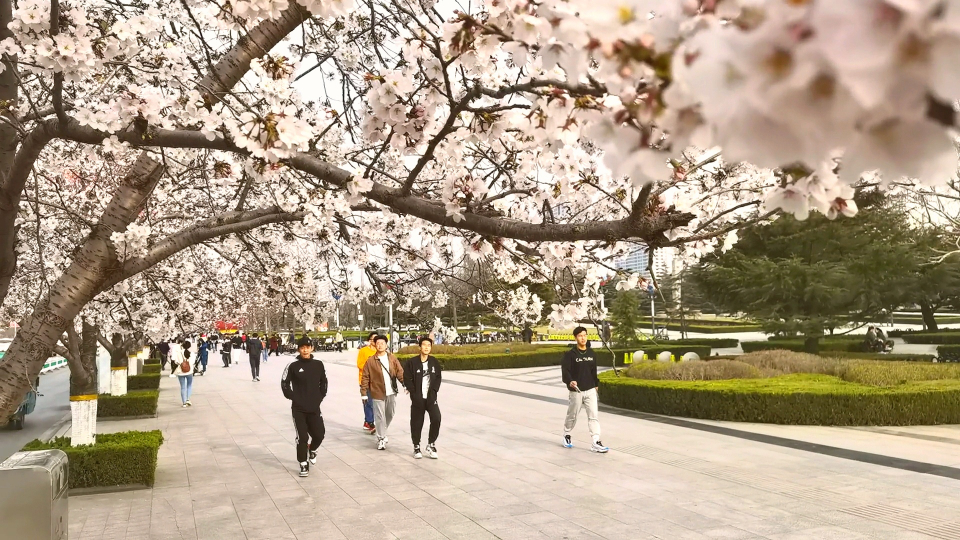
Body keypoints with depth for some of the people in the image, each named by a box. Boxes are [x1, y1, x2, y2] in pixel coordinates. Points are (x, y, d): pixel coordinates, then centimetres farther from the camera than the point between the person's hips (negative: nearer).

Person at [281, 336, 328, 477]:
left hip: (314, 407, 2)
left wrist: (320, 397, 6)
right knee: (302, 437, -2)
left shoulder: (318, 365, 1)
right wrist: (292, 397, -5)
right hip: (298, 408, -2)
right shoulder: (293, 366, -7)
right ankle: (303, 464, 14)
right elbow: (284, 383, 0)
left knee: (319, 434, 2)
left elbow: (323, 382, 13)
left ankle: (312, 449, 36)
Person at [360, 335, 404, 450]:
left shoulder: (392, 358, 3)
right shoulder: (371, 361, -5)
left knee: (390, 414, 16)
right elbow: (365, 378, -3)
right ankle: (381, 439, 14)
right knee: (380, 416, -1)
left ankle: (382, 433, 38)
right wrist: (364, 393, -6)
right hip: (378, 393, -3)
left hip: (391, 393, 3)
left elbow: (400, 372, -1)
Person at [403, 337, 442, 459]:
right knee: (416, 423, 4)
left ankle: (431, 444, 5)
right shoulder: (411, 362, -4)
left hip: (431, 398, 2)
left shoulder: (435, 362, 5)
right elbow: (407, 379, -4)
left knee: (436, 419, -13)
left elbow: (438, 378, 8)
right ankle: (416, 447, 22)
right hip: (417, 399, -2)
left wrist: (433, 391, -4)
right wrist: (415, 393, -8)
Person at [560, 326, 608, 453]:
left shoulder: (591, 353, 7)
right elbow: (565, 370, -17)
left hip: (590, 390, 4)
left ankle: (596, 443, -5)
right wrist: (569, 381, -34)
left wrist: (596, 384, 21)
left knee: (593, 415, -5)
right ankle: (567, 435, 35)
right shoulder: (570, 354, -9)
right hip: (576, 391, -3)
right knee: (572, 415, 11)